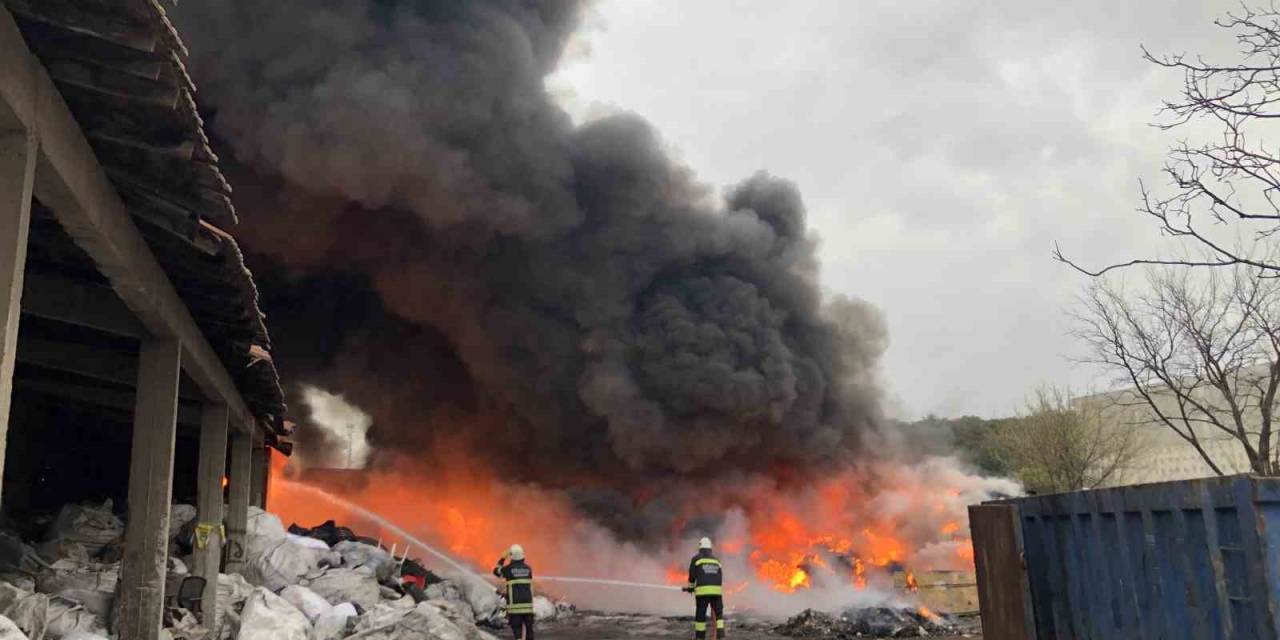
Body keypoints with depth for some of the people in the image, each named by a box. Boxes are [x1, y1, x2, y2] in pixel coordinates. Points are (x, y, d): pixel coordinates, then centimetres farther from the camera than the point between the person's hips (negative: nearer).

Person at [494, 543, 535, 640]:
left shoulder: (509, 568, -5)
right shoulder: (528, 568, 6)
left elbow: (496, 571, 15)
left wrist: (503, 558, 25)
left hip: (514, 604, -3)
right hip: (528, 603, 3)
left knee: (517, 628, -1)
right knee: (528, 627, 12)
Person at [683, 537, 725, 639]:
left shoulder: (696, 559, 7)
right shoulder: (716, 560, 19)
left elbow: (692, 575, 10)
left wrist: (690, 587, 29)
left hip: (702, 591, -3)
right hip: (717, 591, 3)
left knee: (700, 615, 10)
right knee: (719, 614, 13)